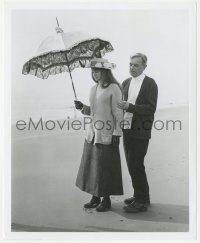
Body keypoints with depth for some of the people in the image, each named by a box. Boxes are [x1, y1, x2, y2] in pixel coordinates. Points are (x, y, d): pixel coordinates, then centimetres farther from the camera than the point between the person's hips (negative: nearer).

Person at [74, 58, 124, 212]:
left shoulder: (114, 89, -9)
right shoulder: (93, 89, 13)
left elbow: (118, 113, -11)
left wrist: (117, 134, -14)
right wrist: (82, 107, 3)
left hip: (107, 135, -7)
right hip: (92, 133, 7)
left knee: (106, 167, 1)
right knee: (91, 165, 11)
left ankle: (106, 200, 17)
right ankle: (95, 197, 26)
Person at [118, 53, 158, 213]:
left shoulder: (150, 84, -7)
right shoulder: (126, 83, 13)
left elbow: (151, 108, -15)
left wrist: (129, 107, -23)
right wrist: (121, 106, -4)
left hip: (140, 132, -7)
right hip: (127, 130, 7)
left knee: (135, 165, -4)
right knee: (133, 165, 14)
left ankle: (141, 202, 10)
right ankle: (141, 196, 30)